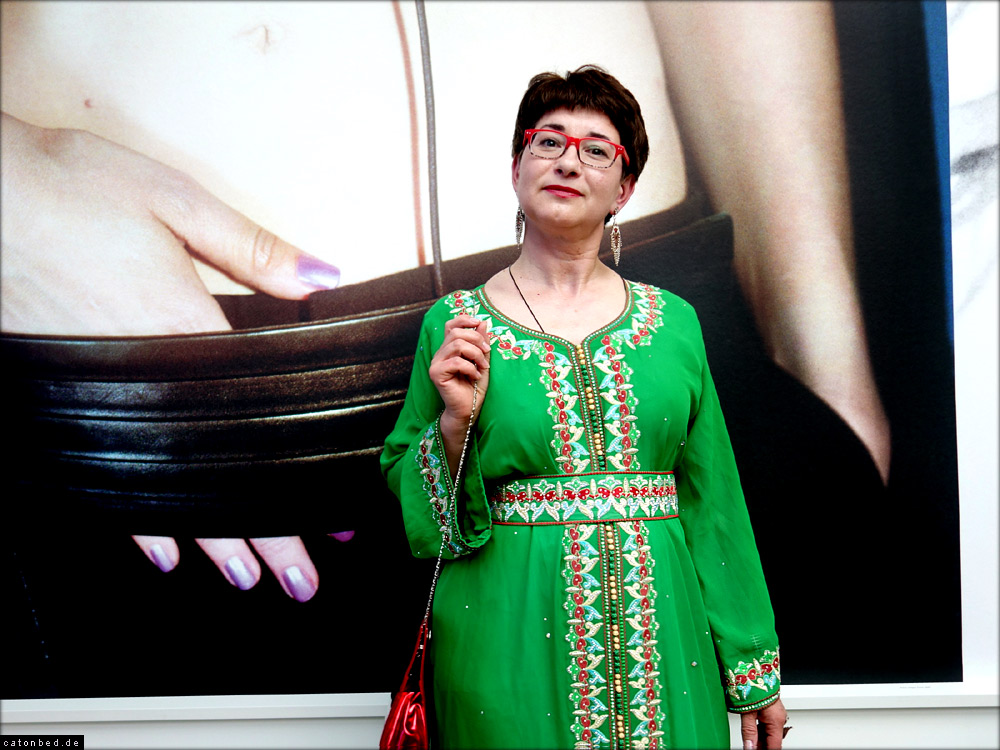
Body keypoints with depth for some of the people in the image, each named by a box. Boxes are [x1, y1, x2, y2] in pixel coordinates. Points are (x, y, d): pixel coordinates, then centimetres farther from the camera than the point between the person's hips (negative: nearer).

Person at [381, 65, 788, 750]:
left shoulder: (672, 322, 4)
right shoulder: (455, 322, -1)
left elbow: (713, 501, 6)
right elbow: (405, 496, 2)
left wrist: (755, 672, 7)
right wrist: (454, 422, -17)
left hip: (658, 637, 2)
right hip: (510, 648, -1)